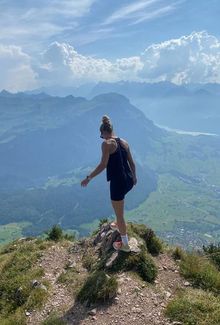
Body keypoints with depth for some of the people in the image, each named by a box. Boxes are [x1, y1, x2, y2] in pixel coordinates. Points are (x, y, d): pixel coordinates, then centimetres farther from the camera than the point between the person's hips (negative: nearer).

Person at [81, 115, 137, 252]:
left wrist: (88, 178, -10)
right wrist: (134, 177, 28)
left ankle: (125, 244, 26)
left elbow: (103, 165, -19)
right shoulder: (124, 142, 8)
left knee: (119, 215, 9)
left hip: (118, 182, -8)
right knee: (120, 198, 38)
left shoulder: (107, 143, -12)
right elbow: (132, 162, 14)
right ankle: (119, 224, 56)